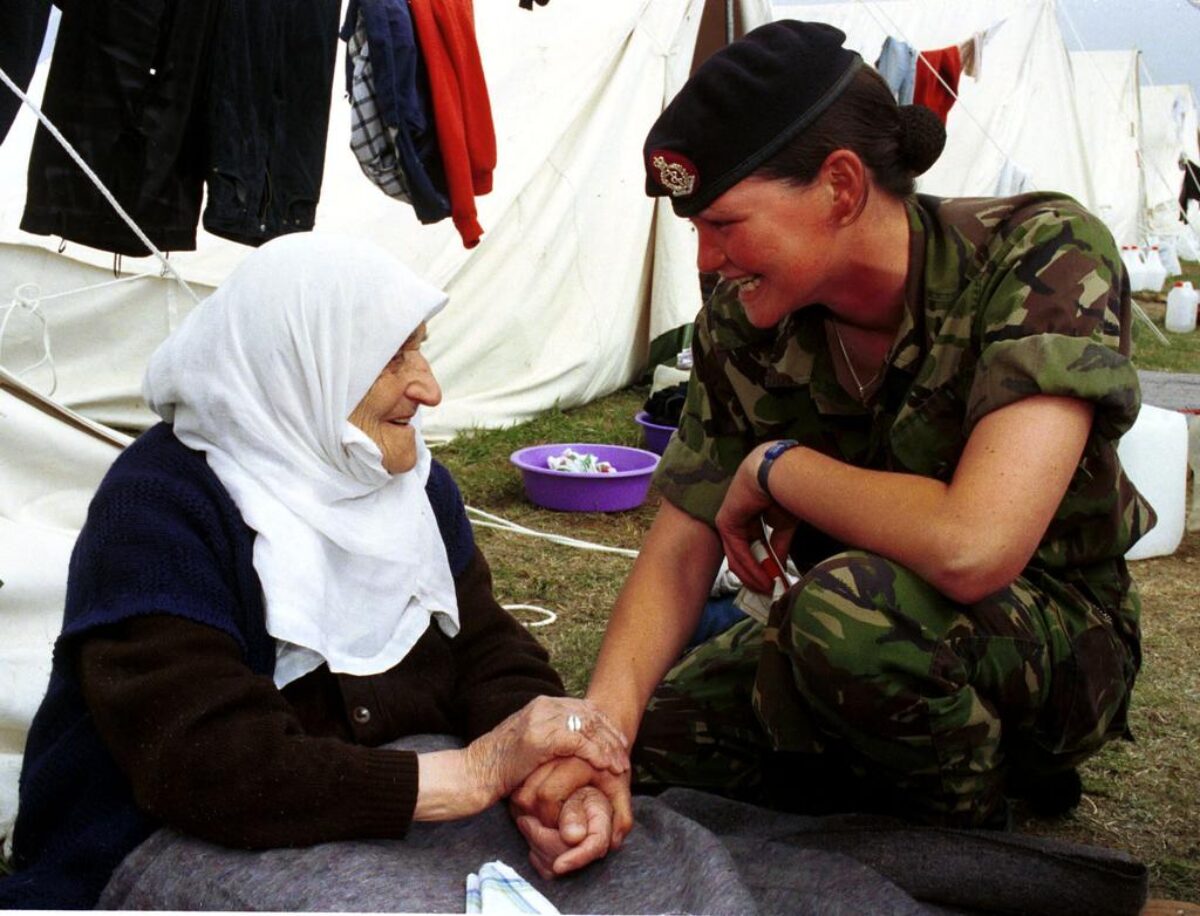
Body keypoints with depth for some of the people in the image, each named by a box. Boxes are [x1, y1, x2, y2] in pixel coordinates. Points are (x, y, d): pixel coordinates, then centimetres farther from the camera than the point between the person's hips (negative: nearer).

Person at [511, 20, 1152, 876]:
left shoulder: (1045, 254, -28)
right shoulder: (741, 323, -11)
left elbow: (970, 547, -40)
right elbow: (681, 550, -8)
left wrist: (776, 467, -24)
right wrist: (602, 724, -26)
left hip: (1057, 643, -6)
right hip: (861, 645, 6)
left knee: (852, 605, -36)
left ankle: (964, 830, -5)